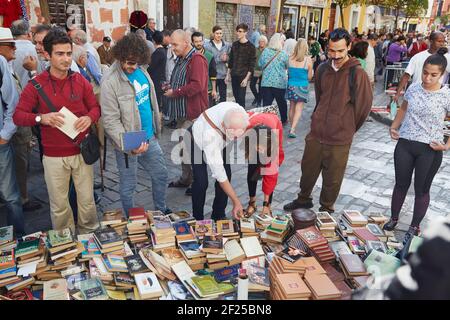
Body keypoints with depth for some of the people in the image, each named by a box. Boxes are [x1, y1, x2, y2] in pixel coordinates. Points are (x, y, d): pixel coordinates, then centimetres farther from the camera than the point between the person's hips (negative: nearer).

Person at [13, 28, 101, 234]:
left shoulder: (80, 81, 3)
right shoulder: (36, 85, -5)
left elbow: (95, 107, 7)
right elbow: (18, 115, -5)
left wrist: (89, 118, -16)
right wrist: (41, 118, -25)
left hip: (82, 151, 2)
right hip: (54, 156, -1)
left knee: (87, 200, 11)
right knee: (59, 204, 9)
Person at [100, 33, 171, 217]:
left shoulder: (141, 71, 1)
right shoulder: (110, 83, -20)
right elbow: (111, 121, -22)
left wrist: (156, 129, 18)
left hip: (150, 139, 7)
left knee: (161, 174, 19)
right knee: (128, 186, 11)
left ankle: (161, 210, 42)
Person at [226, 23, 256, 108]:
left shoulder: (251, 47, -6)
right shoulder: (234, 44, 10)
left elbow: (252, 65, -8)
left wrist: (246, 78, -15)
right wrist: (228, 74, 13)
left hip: (243, 76, -5)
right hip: (234, 75, 5)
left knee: (241, 98, -9)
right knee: (236, 97, 9)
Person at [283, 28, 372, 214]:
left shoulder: (357, 74, -12)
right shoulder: (323, 69, 3)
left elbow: (364, 106, -4)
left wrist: (347, 128, 6)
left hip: (340, 138, -4)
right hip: (316, 132, 4)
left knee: (332, 178, 9)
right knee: (308, 168, 17)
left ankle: (326, 209, 31)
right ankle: (304, 199, 40)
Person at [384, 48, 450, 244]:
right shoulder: (413, 88, 1)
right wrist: (394, 127, 4)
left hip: (430, 150, -3)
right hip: (404, 144, 3)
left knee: (421, 190, 10)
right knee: (401, 184, 15)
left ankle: (414, 227, 27)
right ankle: (393, 218, 34)